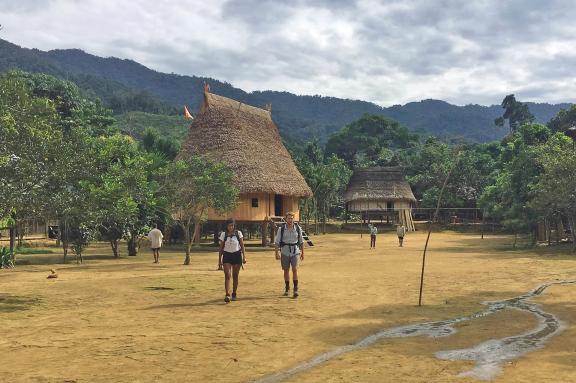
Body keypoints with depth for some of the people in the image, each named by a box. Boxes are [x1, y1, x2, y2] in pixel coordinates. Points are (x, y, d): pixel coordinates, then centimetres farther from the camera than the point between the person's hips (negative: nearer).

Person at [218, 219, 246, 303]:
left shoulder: (238, 233, 2)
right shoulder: (223, 234, 2)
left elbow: (242, 246, 4)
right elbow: (221, 248, 6)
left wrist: (244, 256, -6)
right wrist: (219, 260, 5)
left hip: (237, 255, 1)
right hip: (227, 256, -1)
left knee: (235, 276, 7)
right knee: (227, 275, -14)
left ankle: (234, 294, 21)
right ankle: (227, 295, -20)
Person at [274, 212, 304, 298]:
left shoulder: (298, 228, 2)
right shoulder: (281, 229, -2)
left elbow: (301, 242, 11)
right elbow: (277, 242, -2)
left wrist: (302, 253, 13)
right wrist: (277, 253, -9)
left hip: (295, 252, 0)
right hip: (285, 252, 0)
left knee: (295, 270, -11)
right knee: (286, 271, 9)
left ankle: (296, 289, -8)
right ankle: (287, 288, 22)